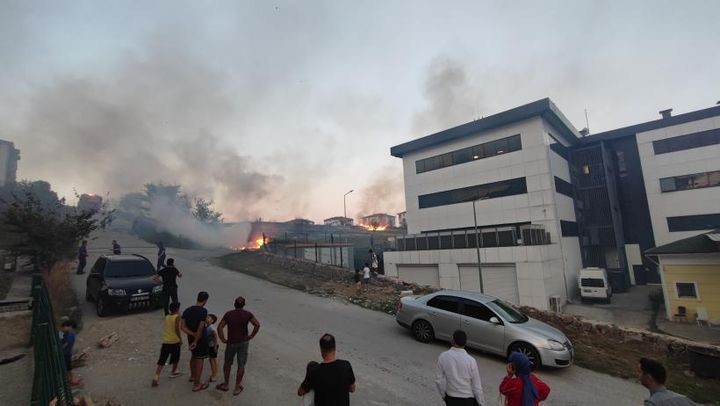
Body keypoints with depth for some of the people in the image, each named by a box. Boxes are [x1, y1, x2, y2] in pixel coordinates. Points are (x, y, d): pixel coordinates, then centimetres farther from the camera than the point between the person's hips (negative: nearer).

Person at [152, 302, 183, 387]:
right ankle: (173, 372, 32)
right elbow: (177, 329, -20)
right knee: (175, 358, 18)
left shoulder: (166, 317, 6)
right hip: (174, 341, -4)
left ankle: (156, 377, -10)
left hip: (165, 342, 4)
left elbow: (164, 328, 15)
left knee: (162, 360, 3)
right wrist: (180, 339, -11)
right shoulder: (177, 317, -13)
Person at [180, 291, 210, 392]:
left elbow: (182, 327, -7)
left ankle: (192, 376, 47)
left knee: (194, 356, 27)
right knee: (200, 360, 5)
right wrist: (196, 341, -17)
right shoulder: (203, 311, -22)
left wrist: (193, 334, -12)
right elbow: (200, 328, -27)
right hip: (200, 339, -7)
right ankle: (197, 385, 14)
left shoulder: (187, 310, -1)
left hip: (190, 338, 7)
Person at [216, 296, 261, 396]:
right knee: (241, 365, 11)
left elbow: (220, 327, -12)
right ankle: (237, 388, 19)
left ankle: (226, 384, 34)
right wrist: (251, 336, -8)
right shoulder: (247, 314, -9)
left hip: (231, 343, 1)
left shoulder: (228, 314, -4)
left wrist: (223, 339, -3)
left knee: (227, 363, 23)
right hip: (243, 342, -1)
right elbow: (257, 325, -20)